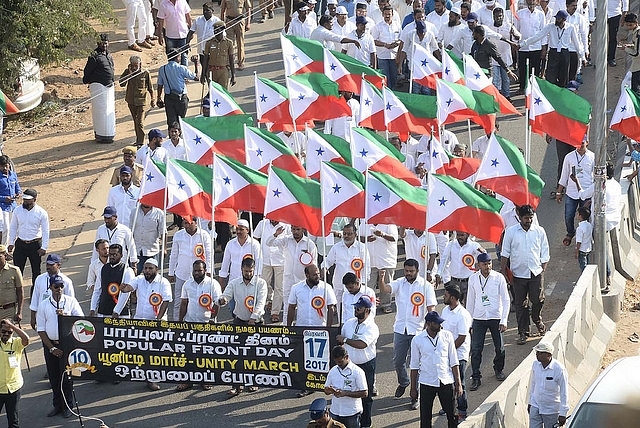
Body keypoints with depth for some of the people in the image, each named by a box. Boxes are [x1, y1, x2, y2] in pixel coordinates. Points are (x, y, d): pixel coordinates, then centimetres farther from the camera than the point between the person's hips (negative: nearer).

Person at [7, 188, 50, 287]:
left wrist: (44, 247, -11)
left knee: (36, 270, 11)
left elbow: (45, 231, -7)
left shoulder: (41, 213, -12)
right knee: (17, 269, 2)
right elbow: (13, 227, 6)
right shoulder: (17, 211, -4)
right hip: (20, 244, 2)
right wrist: (11, 243, 4)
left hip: (35, 245, -2)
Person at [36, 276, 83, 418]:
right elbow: (41, 330, 1)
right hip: (50, 344, 2)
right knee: (53, 377, 9)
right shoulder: (43, 305, 2)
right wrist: (51, 348, -7)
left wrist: (66, 315, -21)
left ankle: (67, 406, 12)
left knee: (66, 375, 0)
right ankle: (57, 405, 22)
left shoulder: (71, 302, 0)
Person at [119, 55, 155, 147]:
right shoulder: (128, 72, -2)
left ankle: (141, 143, -9)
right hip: (131, 101, 4)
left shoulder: (145, 73, -8)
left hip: (141, 101, -4)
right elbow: (122, 84, -11)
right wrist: (128, 73, -18)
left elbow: (150, 88, 2)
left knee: (140, 122, -11)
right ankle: (138, 139, 27)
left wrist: (153, 99, 4)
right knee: (135, 121, 16)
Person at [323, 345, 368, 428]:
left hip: (352, 414, -4)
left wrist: (345, 393, -21)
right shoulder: (333, 371, 6)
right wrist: (329, 390, -14)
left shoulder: (357, 372, -10)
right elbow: (326, 390, 12)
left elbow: (364, 394, -13)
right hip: (335, 412, 4)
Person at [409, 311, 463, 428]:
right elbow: (414, 366, 4)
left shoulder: (447, 336, -1)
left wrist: (458, 384, 1)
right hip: (427, 383, -1)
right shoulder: (417, 340, -4)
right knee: (425, 418, 5)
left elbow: (454, 362, 3)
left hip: (446, 382, 1)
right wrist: (413, 388, 5)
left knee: (452, 414, 5)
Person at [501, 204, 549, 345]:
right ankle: (523, 332, 12)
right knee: (520, 304, 2)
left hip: (536, 273, 0)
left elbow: (544, 254, 9)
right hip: (518, 274, 0)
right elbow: (505, 253, 6)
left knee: (538, 300, -4)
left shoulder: (540, 231, 3)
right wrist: (503, 271, 2)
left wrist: (543, 270, 3)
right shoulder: (511, 232, 0)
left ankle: (537, 319, 29)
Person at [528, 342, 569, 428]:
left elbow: (564, 393, -16)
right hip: (535, 407, 5)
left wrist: (563, 414, -15)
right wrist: (530, 402, 18)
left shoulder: (559, 369, -22)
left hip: (551, 410, -5)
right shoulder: (536, 364, -5)